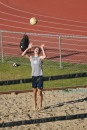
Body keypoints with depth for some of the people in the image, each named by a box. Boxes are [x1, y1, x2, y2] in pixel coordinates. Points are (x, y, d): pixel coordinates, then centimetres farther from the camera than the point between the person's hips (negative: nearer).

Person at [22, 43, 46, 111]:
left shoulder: (40, 57, -3)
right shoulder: (31, 57, 6)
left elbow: (44, 56, -27)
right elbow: (23, 54, -4)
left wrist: (42, 49, -19)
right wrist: (28, 48, -4)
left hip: (39, 76, -3)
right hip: (33, 76, 3)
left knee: (40, 92, 0)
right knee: (34, 92, 10)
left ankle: (40, 105, 14)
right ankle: (35, 104, 22)